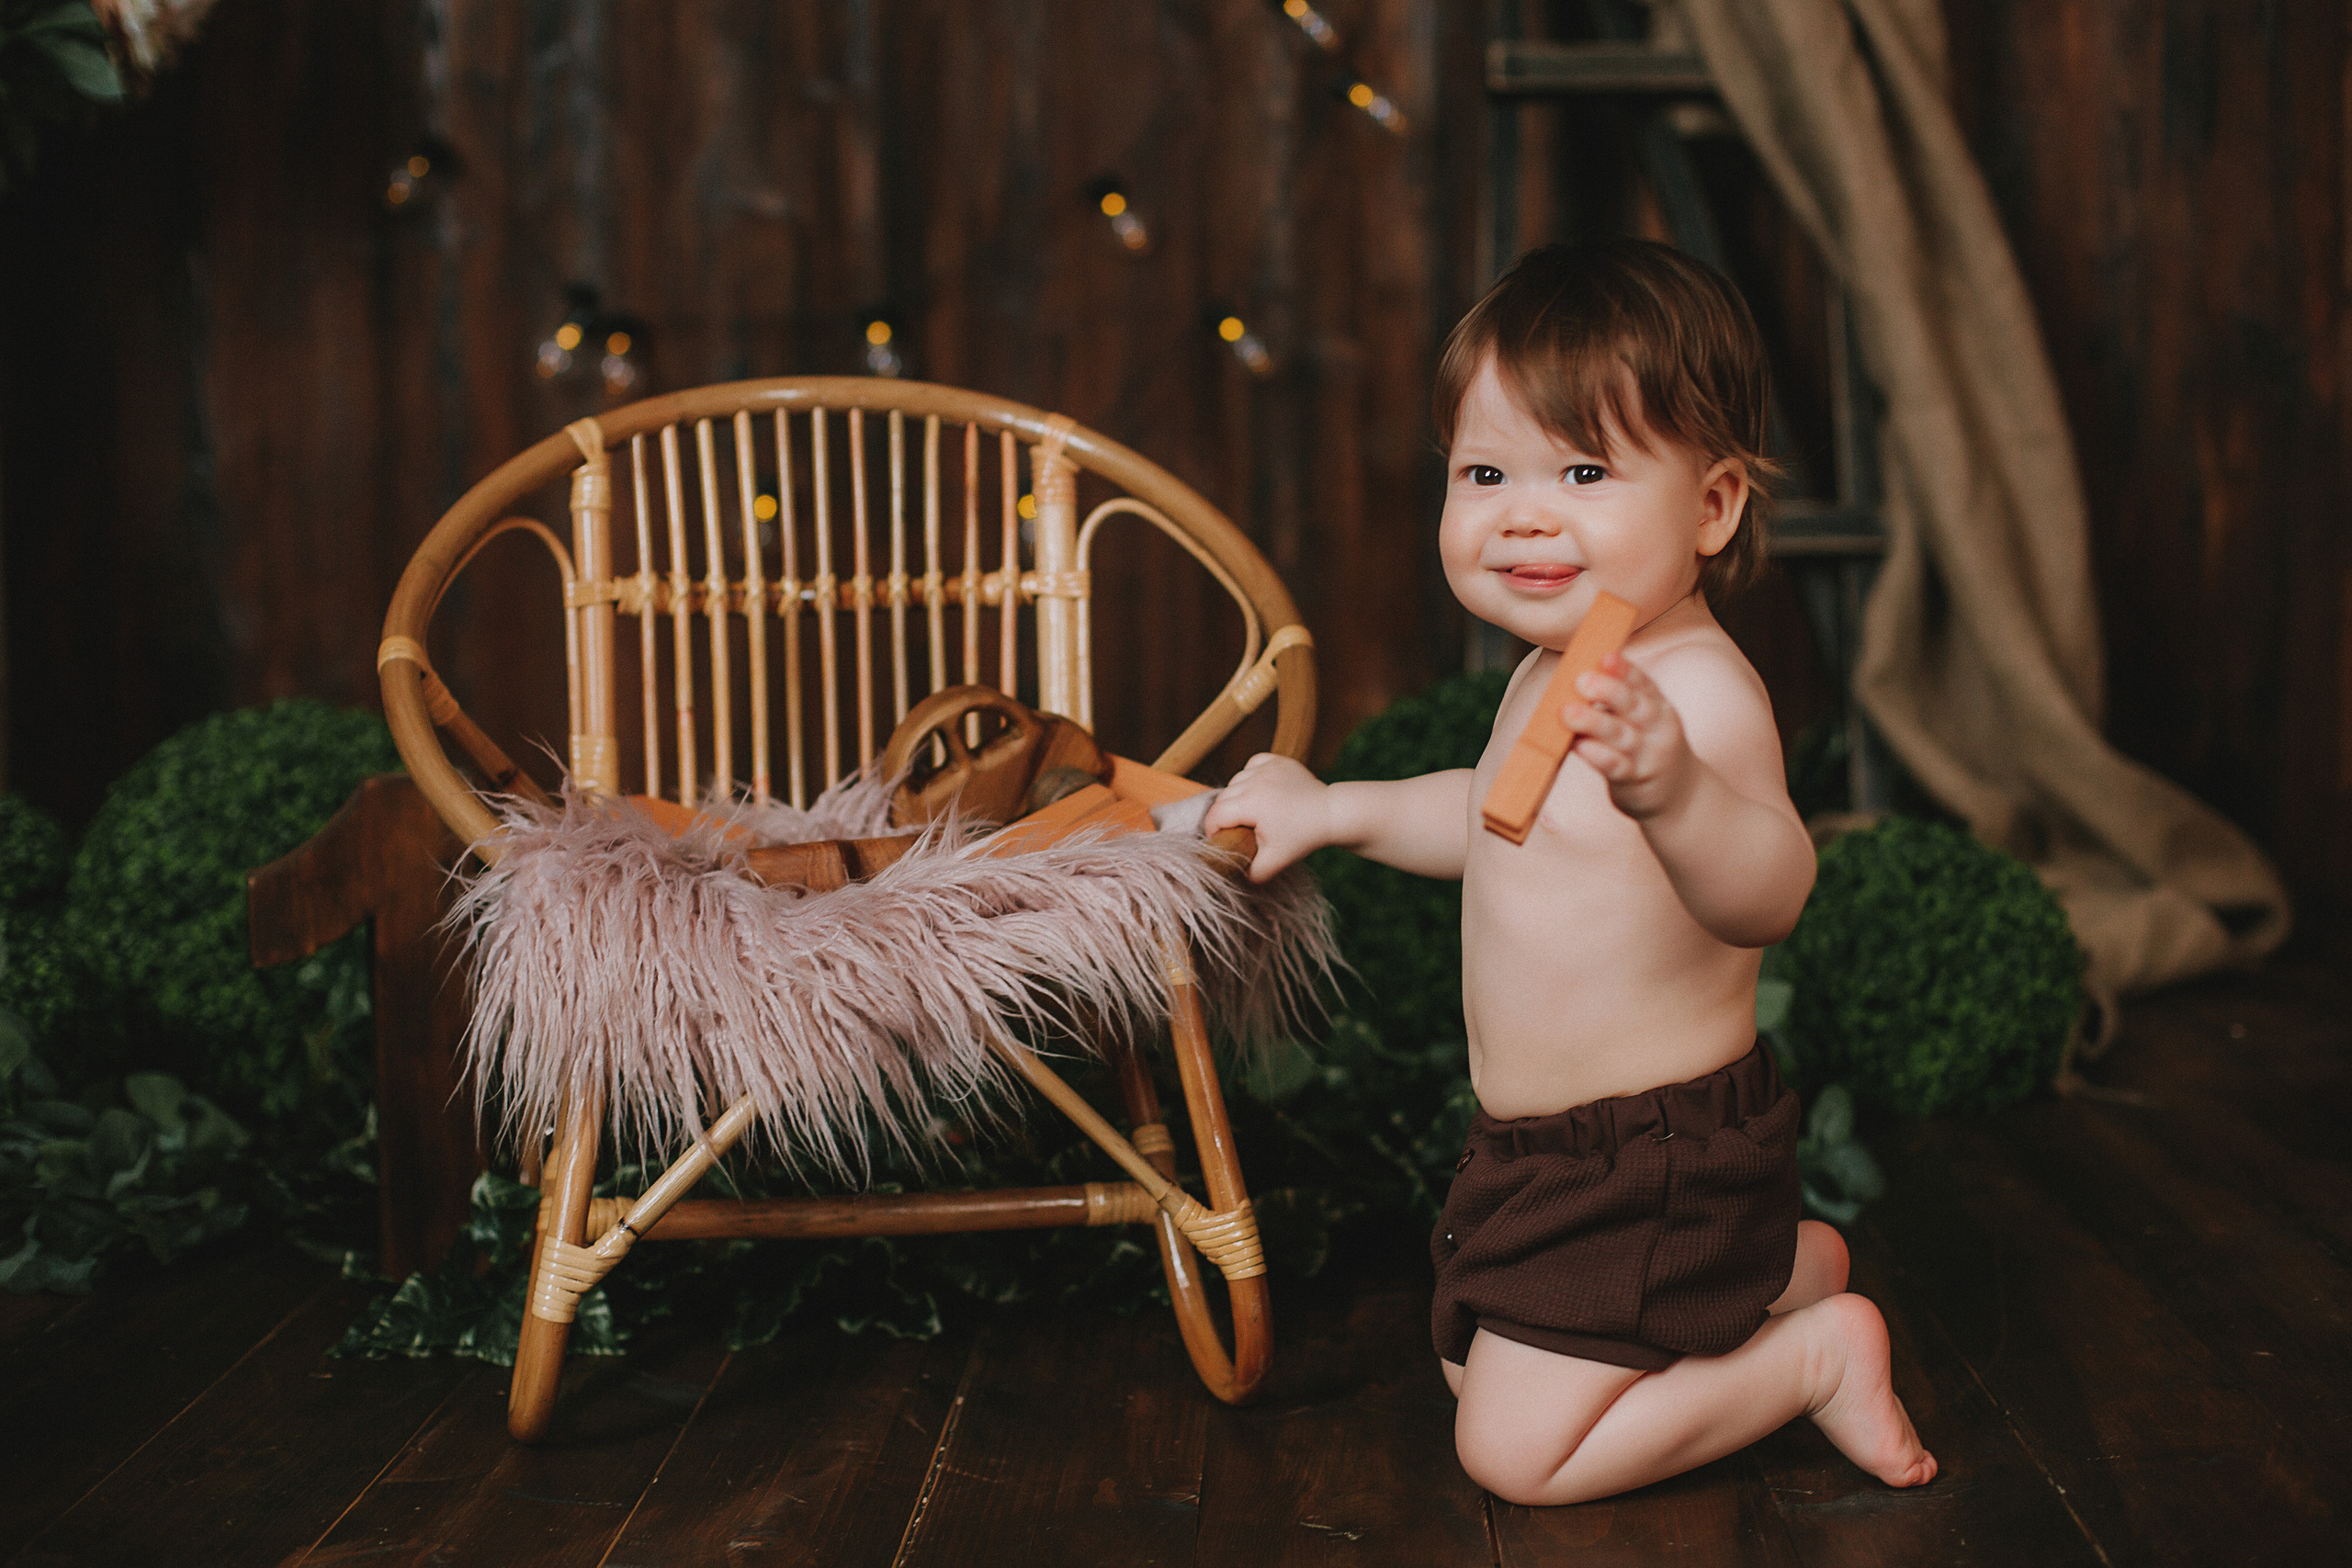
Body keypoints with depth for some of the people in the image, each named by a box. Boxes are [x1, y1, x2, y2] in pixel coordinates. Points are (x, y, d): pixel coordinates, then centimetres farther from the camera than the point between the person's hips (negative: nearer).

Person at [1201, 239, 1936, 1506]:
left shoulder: (1696, 694, -27)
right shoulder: (1557, 672, 3)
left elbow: (1767, 891, -46)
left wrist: (1669, 791, -66)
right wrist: (1334, 812, 27)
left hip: (1655, 1162, -10)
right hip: (1546, 1146, 10)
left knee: (1514, 1453, -6)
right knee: (1475, 1360, 26)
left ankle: (1820, 1353, 10)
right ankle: (1790, 1265, 34)